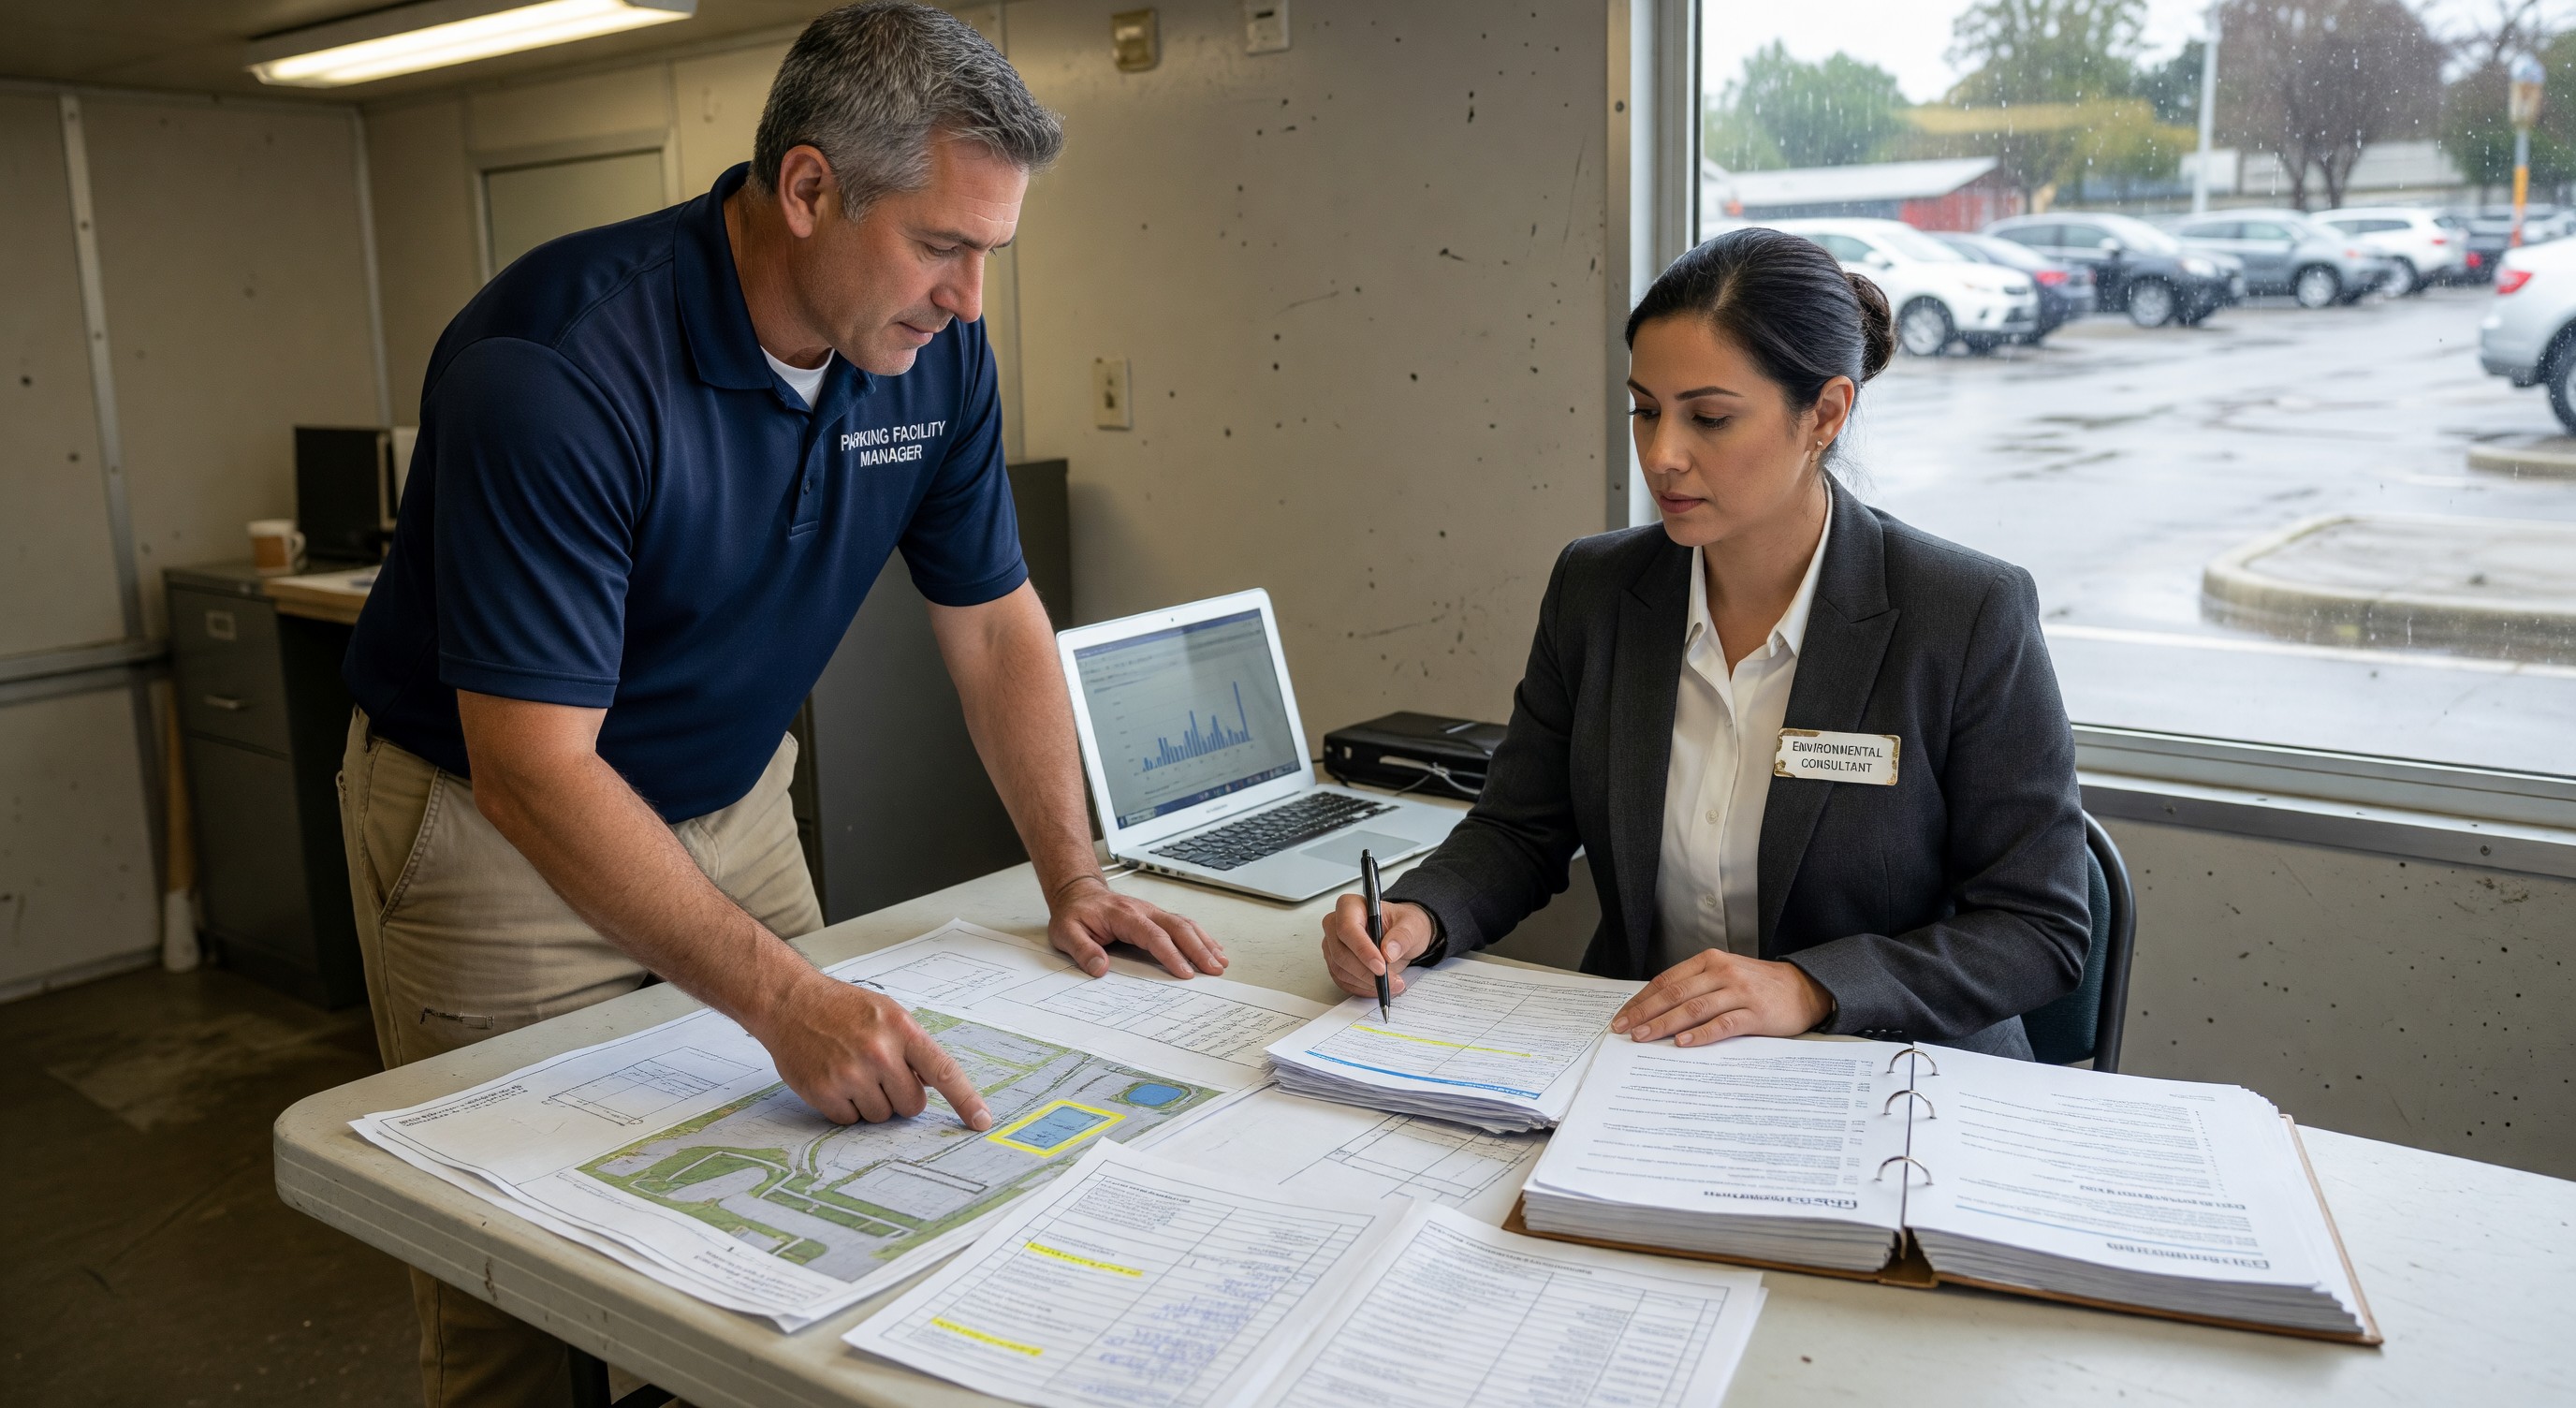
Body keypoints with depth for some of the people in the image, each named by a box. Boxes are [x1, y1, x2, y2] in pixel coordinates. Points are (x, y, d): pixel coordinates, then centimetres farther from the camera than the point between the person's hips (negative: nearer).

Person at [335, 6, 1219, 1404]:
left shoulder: (935, 350, -9)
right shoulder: (558, 362, -30)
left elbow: (993, 622, 1)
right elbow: (533, 770, -32)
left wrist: (1073, 881, -4)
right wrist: (782, 998, -38)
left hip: (727, 804, 6)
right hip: (490, 824, -5)